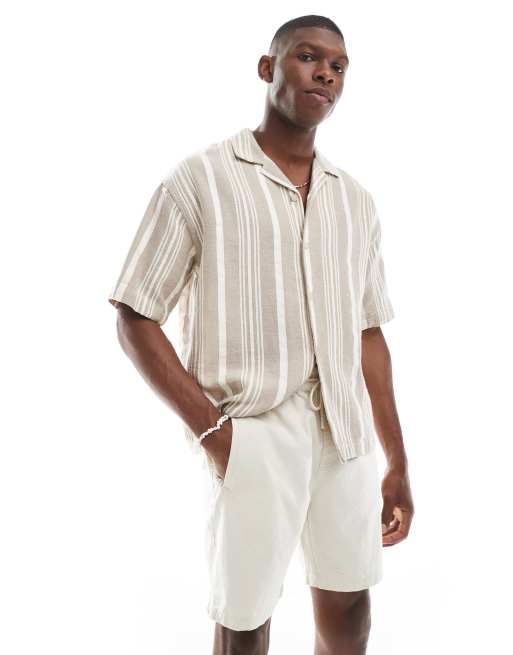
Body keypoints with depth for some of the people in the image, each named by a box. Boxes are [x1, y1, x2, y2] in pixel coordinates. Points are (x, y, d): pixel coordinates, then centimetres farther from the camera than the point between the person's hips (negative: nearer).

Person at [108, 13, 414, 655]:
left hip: (347, 434, 5)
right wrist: (212, 432, -14)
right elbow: (135, 320, -5)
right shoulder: (201, 178, -4)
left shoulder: (355, 200, 10)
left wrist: (398, 462, 10)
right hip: (250, 435, -4)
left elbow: (367, 333, 12)